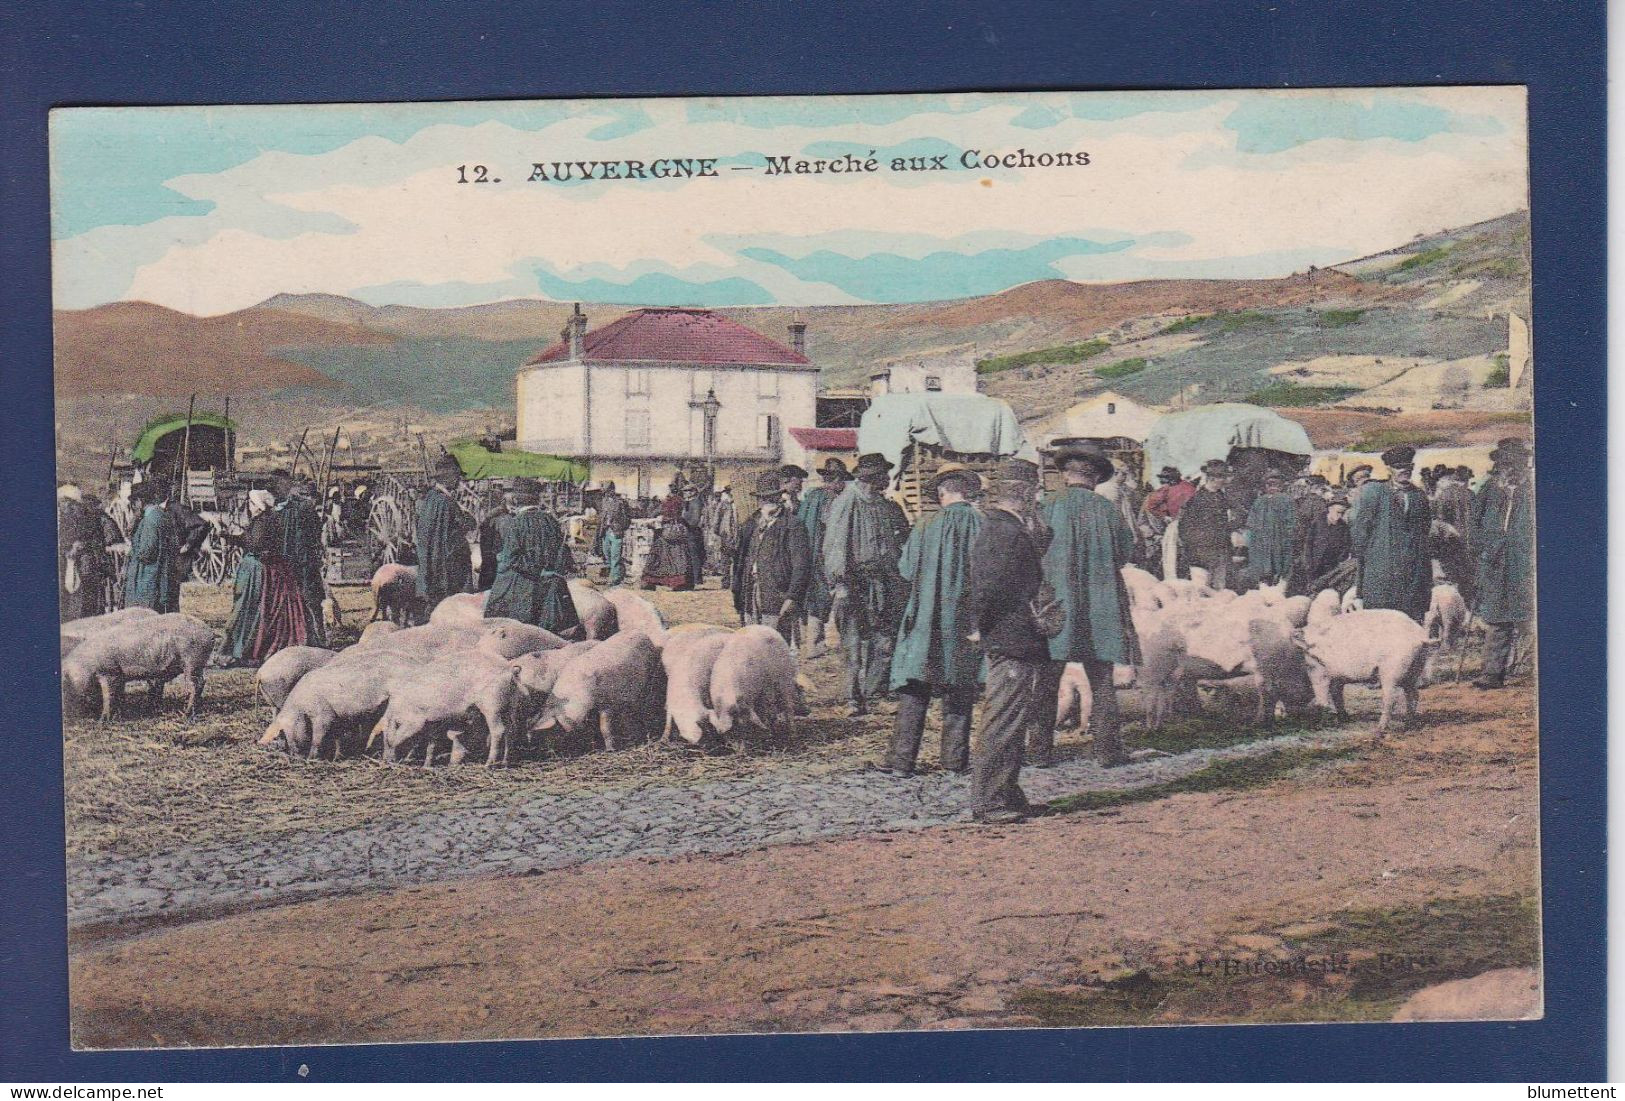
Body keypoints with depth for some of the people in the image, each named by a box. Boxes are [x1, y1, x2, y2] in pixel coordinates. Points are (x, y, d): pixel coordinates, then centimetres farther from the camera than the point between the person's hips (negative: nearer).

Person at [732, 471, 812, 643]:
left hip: (779, 603, -6)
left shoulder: (793, 526, -2)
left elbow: (802, 566, -7)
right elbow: (740, 563, 19)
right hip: (750, 604, 6)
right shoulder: (750, 525, 17)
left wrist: (792, 597, -14)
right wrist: (737, 597, 13)